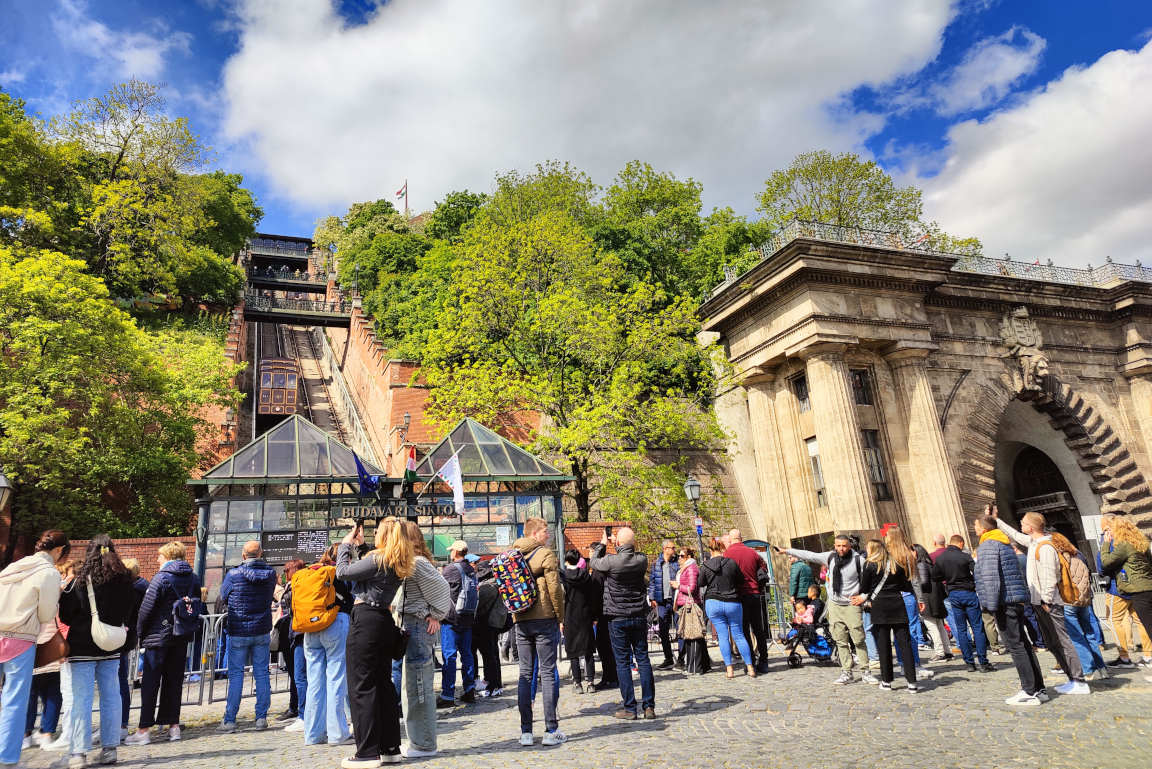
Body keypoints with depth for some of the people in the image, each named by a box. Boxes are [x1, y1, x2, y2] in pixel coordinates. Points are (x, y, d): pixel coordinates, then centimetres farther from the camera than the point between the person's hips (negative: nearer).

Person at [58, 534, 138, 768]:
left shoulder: (80, 581, -11)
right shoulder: (124, 581, 1)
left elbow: (65, 615, -4)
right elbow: (132, 615, 9)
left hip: (83, 647, -4)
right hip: (112, 647, 4)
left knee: (82, 698, 2)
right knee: (111, 696, 10)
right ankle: (109, 748, 16)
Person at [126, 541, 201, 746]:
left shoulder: (162, 578, -12)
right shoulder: (193, 578, 7)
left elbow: (147, 608, -11)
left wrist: (140, 632, 1)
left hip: (159, 636, -6)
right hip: (182, 637, 6)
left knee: (150, 682, 2)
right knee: (174, 681, 12)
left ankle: (144, 729, 4)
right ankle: (173, 725, 14)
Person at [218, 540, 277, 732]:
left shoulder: (234, 575, -11)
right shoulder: (270, 574, -4)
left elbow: (223, 597, 5)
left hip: (238, 632, -2)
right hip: (262, 631, 2)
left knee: (236, 675, 6)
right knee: (262, 674, 8)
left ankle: (229, 720, 8)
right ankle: (261, 717, 11)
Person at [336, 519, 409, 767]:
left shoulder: (377, 557, -13)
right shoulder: (400, 564, 11)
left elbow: (342, 572, -8)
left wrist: (346, 544, 5)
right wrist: (358, 546, 22)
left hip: (366, 618, -8)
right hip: (387, 622, 9)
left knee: (361, 686, -2)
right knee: (383, 683, 13)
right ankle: (390, 748, 19)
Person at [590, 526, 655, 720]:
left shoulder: (611, 561, -15)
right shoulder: (642, 560, -5)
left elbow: (594, 562, 5)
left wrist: (602, 544, 18)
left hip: (618, 618, -3)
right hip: (639, 616, 3)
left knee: (622, 662, 3)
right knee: (643, 659, 9)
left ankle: (629, 708, 6)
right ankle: (649, 706, 11)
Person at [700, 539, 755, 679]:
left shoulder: (705, 566, -4)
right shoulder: (731, 562, -6)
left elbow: (701, 583, 7)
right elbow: (741, 580, 4)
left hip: (713, 603, 0)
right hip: (733, 603, 0)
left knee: (722, 636, 6)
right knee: (739, 635, 9)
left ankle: (729, 669, 3)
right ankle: (750, 668, 10)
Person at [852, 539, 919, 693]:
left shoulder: (870, 565, -3)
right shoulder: (897, 563, 7)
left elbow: (864, 588, 2)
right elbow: (905, 585, 13)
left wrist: (865, 597, 24)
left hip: (880, 607, -3)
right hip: (897, 604, 3)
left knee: (883, 645, 5)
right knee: (904, 643, 3)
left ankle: (886, 681, 11)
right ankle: (912, 683, 1)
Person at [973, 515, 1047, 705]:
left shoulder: (987, 546, -11)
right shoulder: (1004, 545, 20)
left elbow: (991, 578, -19)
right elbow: (1020, 575, 26)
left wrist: (992, 605, -18)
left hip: (1004, 602, -10)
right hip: (1018, 600, 10)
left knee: (1016, 646, -6)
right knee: (1023, 644, 13)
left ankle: (1031, 692, -3)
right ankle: (1039, 689, 17)